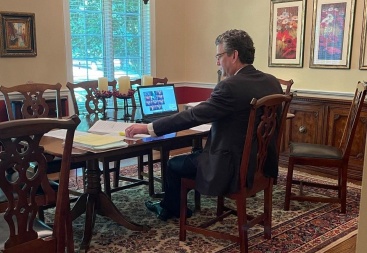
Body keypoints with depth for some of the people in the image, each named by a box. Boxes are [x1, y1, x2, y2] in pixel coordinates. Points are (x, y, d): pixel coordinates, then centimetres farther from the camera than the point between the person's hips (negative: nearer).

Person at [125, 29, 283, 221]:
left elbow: (193, 116, -21)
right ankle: (170, 203, 45)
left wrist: (148, 128, -13)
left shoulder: (230, 86, -23)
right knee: (196, 152, 28)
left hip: (235, 169, -9)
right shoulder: (272, 82, 1)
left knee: (173, 165, 14)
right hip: (263, 164, 9)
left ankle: (171, 208, 43)